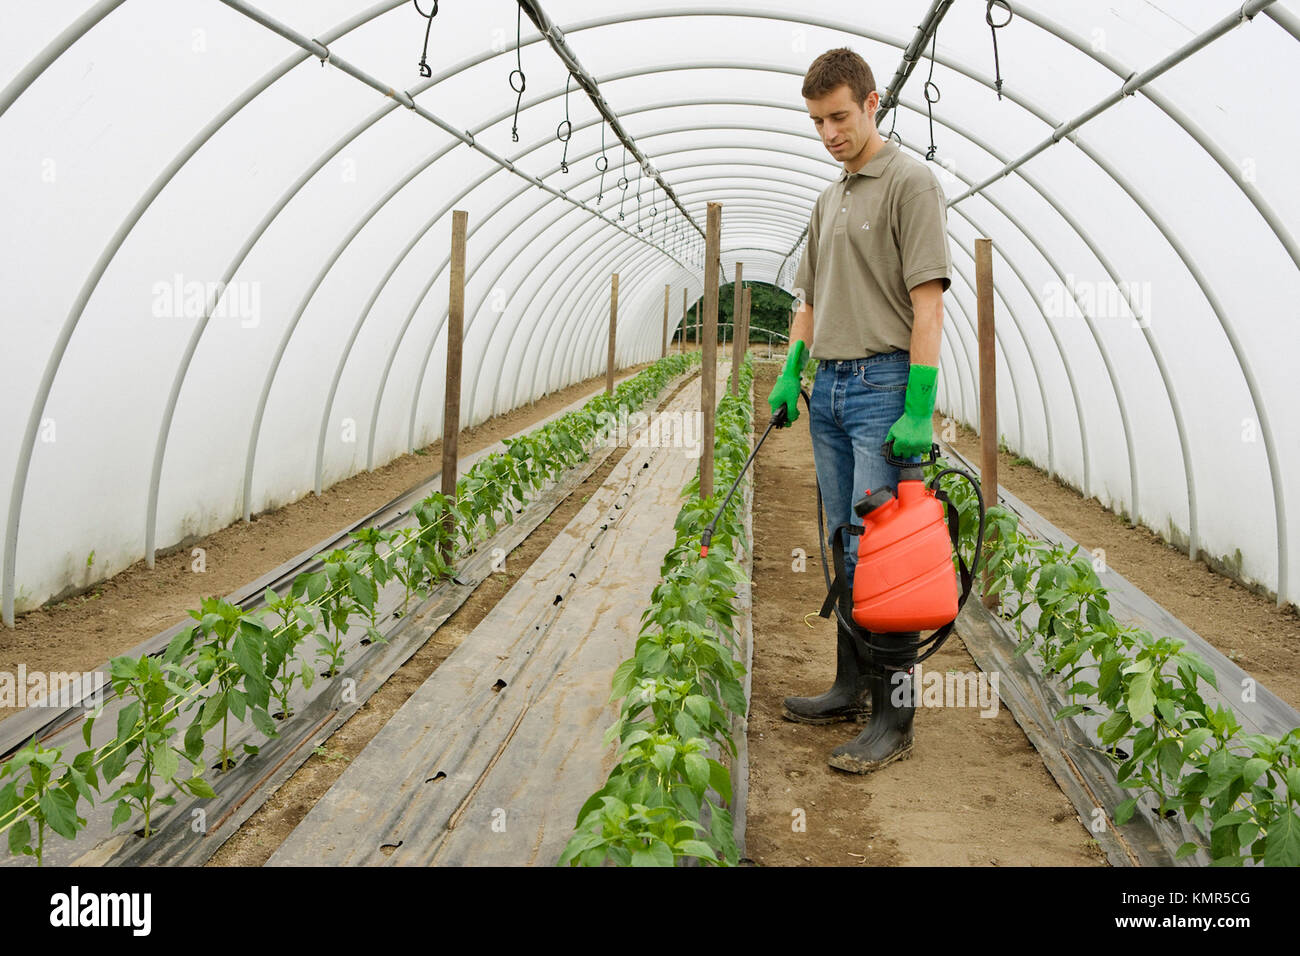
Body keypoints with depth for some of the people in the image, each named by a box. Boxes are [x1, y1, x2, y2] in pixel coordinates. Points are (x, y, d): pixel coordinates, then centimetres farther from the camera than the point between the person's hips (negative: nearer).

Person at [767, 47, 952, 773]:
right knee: (844, 547, 12)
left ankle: (893, 718, -2)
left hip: (884, 385, -8)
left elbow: (927, 300, -13)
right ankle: (853, 686, 24)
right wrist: (791, 372, 13)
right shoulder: (828, 201, 19)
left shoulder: (910, 182, -5)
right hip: (830, 387, 8)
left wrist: (919, 408, -20)